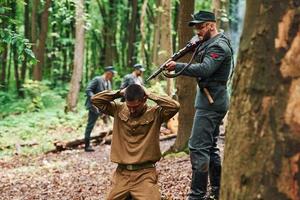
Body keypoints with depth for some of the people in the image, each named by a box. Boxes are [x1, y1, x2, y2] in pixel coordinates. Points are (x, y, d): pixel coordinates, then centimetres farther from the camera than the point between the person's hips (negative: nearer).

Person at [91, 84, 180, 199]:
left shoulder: (155, 113, -3)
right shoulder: (118, 110, 5)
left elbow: (175, 106, -18)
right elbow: (95, 100, 1)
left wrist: (150, 95, -11)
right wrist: (120, 93, -3)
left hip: (145, 173, -3)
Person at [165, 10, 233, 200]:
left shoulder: (218, 45, -14)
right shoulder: (210, 44, 18)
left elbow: (204, 69, -26)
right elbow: (203, 64, 13)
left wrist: (178, 66, -23)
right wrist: (198, 49, -1)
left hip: (210, 103, -11)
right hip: (213, 102, 11)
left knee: (198, 148, -13)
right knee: (210, 147, 14)